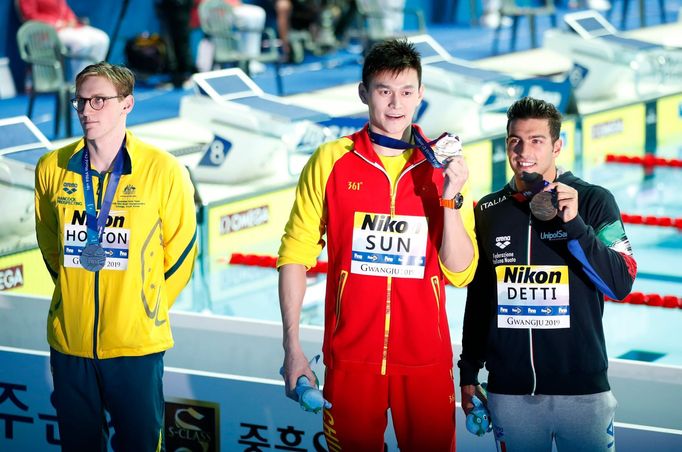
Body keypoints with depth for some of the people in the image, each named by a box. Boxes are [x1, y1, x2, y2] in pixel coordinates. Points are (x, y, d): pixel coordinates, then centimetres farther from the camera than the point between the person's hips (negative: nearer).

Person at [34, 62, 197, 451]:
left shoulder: (163, 170, -9)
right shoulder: (52, 169, -1)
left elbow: (180, 249, 2)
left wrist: (149, 308, 7)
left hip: (137, 343, -3)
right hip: (69, 340, 3)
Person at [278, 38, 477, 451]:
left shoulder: (441, 167, 2)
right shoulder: (331, 161, -1)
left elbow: (460, 273, -1)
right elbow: (295, 255, 0)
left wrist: (450, 199, -14)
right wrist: (292, 346, -4)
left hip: (426, 359, 1)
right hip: (351, 356, -1)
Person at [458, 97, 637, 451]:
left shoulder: (593, 201, -3)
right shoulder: (489, 211, 7)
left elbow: (620, 285, -11)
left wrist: (573, 225, -21)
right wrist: (469, 371, 14)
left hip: (582, 390, -2)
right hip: (509, 391, 3)